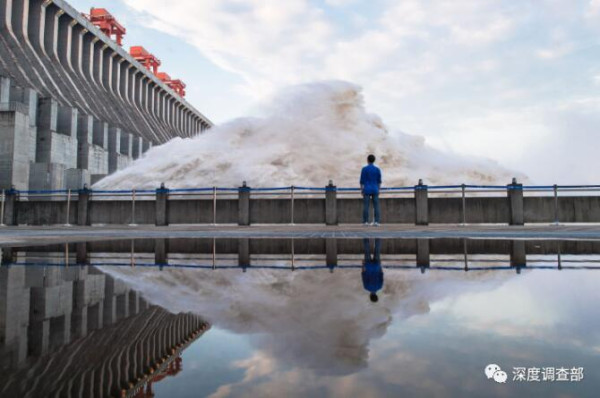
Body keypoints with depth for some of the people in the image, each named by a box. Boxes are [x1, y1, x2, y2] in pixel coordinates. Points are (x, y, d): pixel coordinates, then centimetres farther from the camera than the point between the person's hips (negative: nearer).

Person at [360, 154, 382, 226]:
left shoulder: (364, 169, -4)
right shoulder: (377, 169, 3)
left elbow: (362, 180, -5)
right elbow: (379, 181, 5)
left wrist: (361, 190, 1)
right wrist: (378, 190, 13)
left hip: (367, 190, -2)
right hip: (375, 190, 2)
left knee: (366, 206, 0)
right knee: (376, 206, 3)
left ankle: (365, 221, -1)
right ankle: (376, 221, -2)